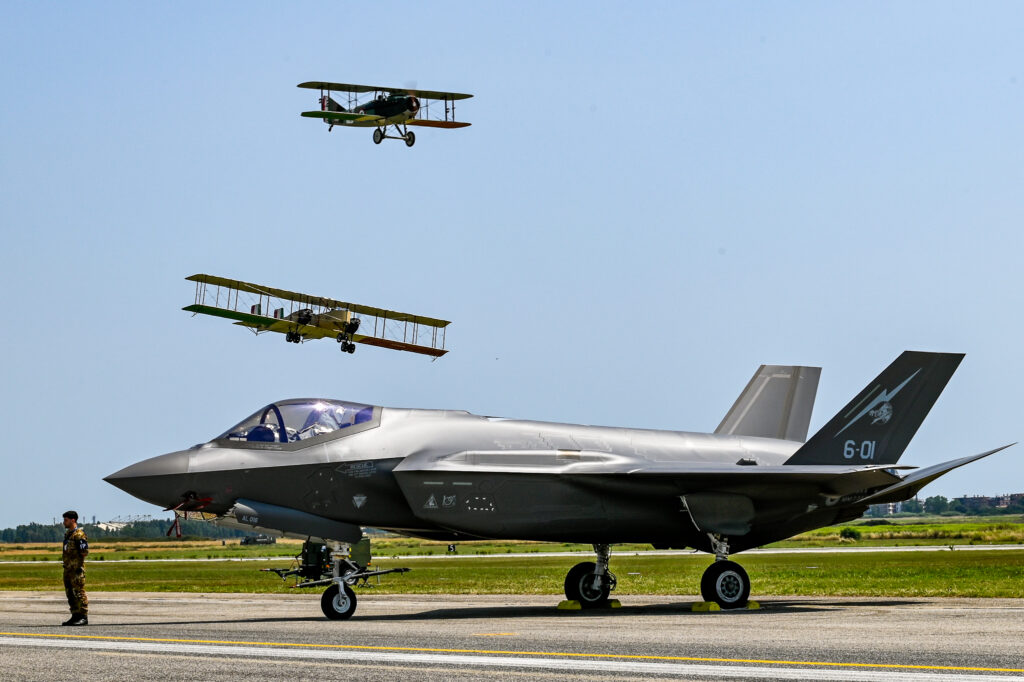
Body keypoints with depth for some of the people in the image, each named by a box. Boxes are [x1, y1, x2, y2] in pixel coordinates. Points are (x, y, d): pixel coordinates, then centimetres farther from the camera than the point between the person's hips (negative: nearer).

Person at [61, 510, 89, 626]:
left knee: (79, 593, -9)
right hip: (68, 568, 10)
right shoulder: (67, 534, 17)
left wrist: (79, 567, -14)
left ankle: (84, 617, -7)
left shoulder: (79, 535, -12)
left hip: (77, 568, -10)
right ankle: (75, 616, 16)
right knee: (70, 593, 11)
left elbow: (84, 552, -16)